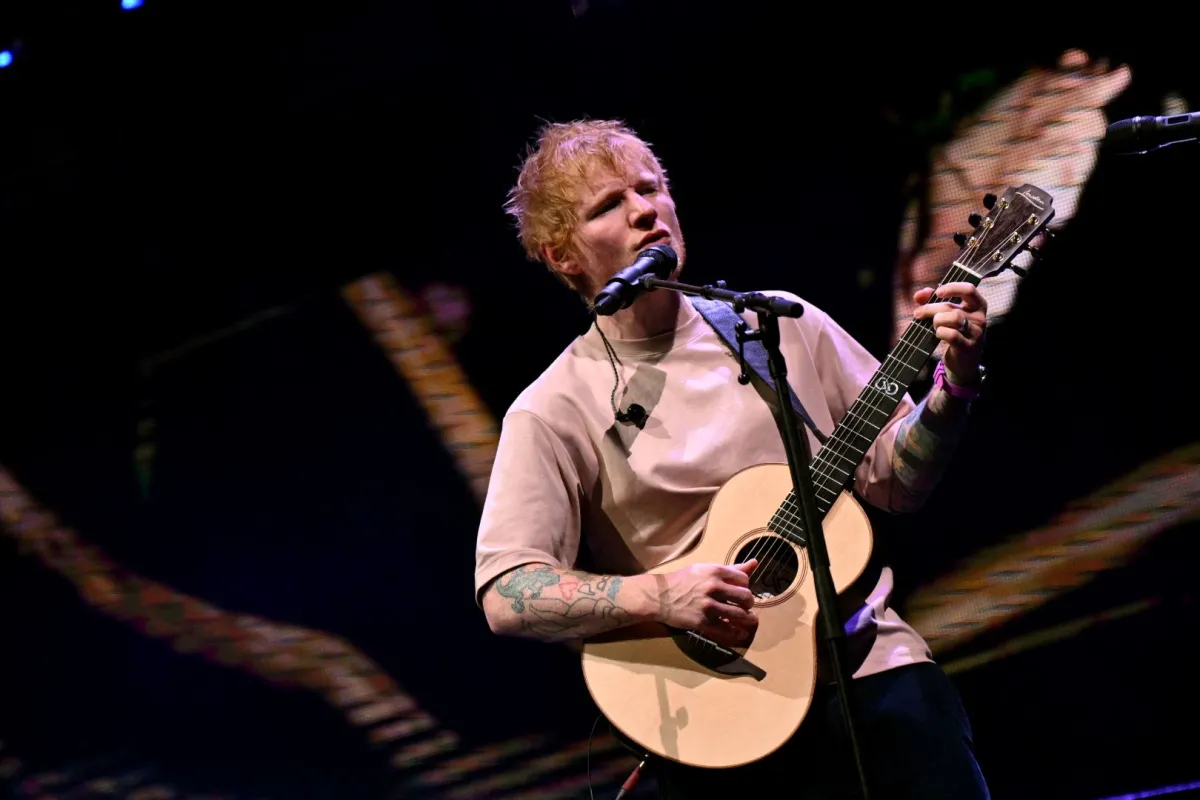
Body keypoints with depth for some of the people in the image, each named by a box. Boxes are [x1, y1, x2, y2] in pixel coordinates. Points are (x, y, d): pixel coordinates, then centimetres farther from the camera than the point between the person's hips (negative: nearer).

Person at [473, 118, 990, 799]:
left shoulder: (780, 324, 10)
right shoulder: (554, 413, -1)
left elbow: (896, 481, 13)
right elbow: (506, 595, -9)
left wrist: (955, 384, -3)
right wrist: (659, 596, -21)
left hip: (861, 653, 3)